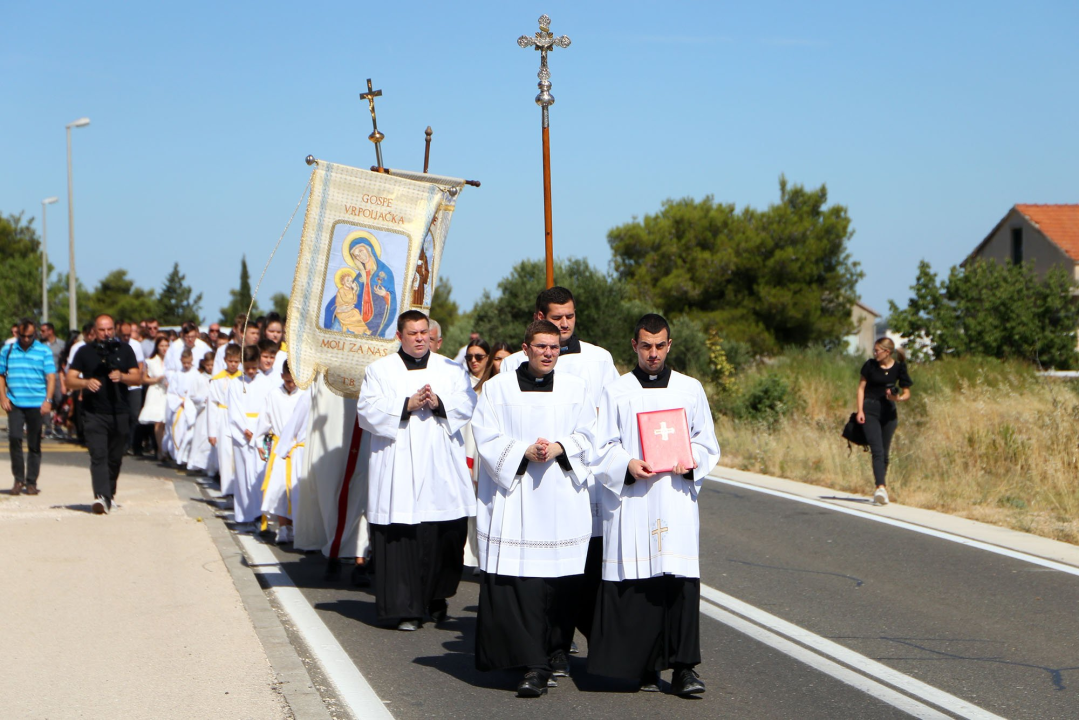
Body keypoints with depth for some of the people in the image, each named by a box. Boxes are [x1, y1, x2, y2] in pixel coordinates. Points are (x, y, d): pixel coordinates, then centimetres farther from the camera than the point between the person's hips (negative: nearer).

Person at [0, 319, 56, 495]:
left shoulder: (44, 351, 4)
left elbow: (51, 377, -1)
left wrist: (48, 400, -12)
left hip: (37, 405, -1)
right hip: (15, 403, 1)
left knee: (34, 444, 3)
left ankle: (31, 482, 11)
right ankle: (18, 479, 2)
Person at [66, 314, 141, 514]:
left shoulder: (124, 350, 10)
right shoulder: (85, 352, 6)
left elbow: (137, 377, 6)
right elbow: (70, 380, 1)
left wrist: (121, 376, -15)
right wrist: (86, 382, -20)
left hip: (119, 413, 3)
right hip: (94, 413, -3)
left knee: (115, 458, 11)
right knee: (98, 455, -16)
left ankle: (109, 494, 27)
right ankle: (101, 497, -26)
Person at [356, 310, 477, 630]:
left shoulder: (450, 369, 15)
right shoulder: (380, 370, 9)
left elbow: (468, 404, 5)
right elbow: (367, 410, -2)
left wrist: (439, 403, -13)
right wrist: (407, 405, -13)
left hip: (443, 470, 2)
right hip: (399, 470, -2)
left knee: (448, 534, -2)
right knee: (401, 538, -7)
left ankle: (437, 599, 18)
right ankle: (407, 609, -2)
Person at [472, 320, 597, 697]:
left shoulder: (574, 388, 12)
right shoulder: (499, 387, 7)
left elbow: (586, 436, 7)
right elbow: (487, 439, 1)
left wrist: (558, 449, -11)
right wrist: (524, 452, -13)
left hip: (562, 497, 2)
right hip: (515, 498, -2)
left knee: (562, 577, 1)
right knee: (520, 581, -10)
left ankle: (558, 649, 20)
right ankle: (533, 665, -11)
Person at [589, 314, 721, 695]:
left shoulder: (690, 389, 11)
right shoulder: (616, 392, 8)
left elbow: (707, 443, 13)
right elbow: (603, 448, 5)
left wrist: (690, 461, -8)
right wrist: (627, 465, -14)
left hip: (676, 499, 1)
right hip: (631, 501, 0)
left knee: (682, 581, -9)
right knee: (635, 586, -2)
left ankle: (683, 668, -6)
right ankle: (644, 667, 8)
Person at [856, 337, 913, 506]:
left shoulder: (898, 368, -2)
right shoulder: (870, 365, -3)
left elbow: (907, 393, 2)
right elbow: (861, 387, 2)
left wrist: (898, 398, -21)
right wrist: (860, 410, -5)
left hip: (888, 412, 2)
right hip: (870, 411, -2)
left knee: (885, 453, 8)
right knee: (877, 451, -14)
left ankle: (881, 487, 20)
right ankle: (881, 487, -25)